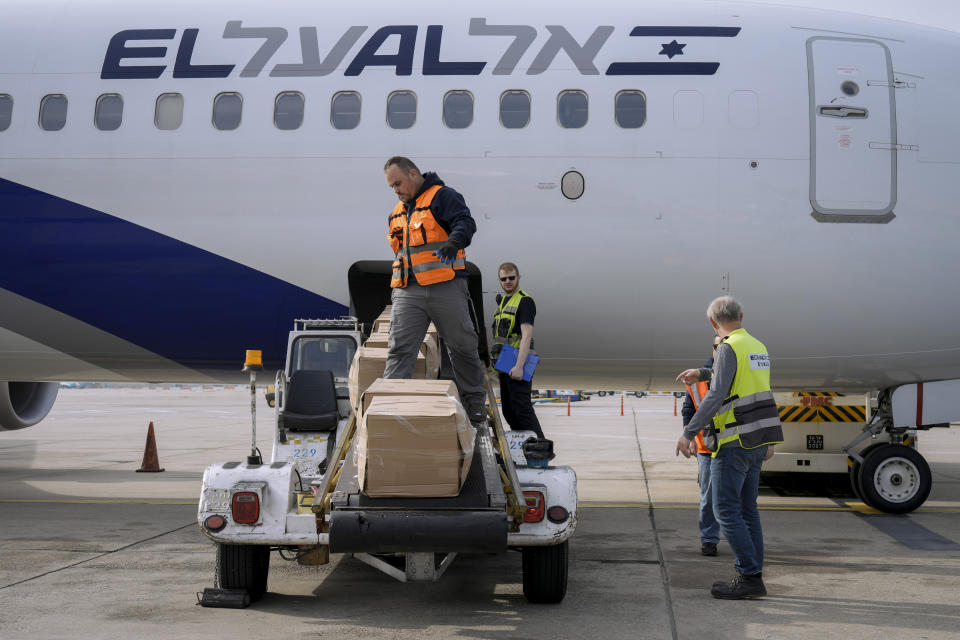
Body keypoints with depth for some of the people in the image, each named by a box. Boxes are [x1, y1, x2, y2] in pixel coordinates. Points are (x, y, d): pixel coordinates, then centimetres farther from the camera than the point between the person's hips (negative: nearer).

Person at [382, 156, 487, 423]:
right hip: (408, 293, 5)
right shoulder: (397, 213, 21)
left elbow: (465, 223, -16)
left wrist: (454, 241, -37)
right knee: (399, 350, -6)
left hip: (445, 289, -5)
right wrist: (395, 291, 26)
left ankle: (474, 401, 20)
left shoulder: (442, 196, -1)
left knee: (462, 347, 5)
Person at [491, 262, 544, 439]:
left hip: (517, 364, -9)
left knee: (521, 407, -14)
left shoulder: (525, 301, -11)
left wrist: (519, 366, -28)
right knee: (508, 410, 11)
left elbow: (527, 336, -20)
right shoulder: (503, 300, 18)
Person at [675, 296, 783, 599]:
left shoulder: (729, 348, -12)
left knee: (726, 509, -6)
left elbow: (716, 395, -21)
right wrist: (701, 374, 45)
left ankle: (750, 576, -9)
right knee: (747, 509, 12)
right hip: (758, 441, 9)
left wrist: (689, 432, -22)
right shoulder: (758, 347, 15)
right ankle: (752, 578, 13)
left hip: (735, 442, -9)